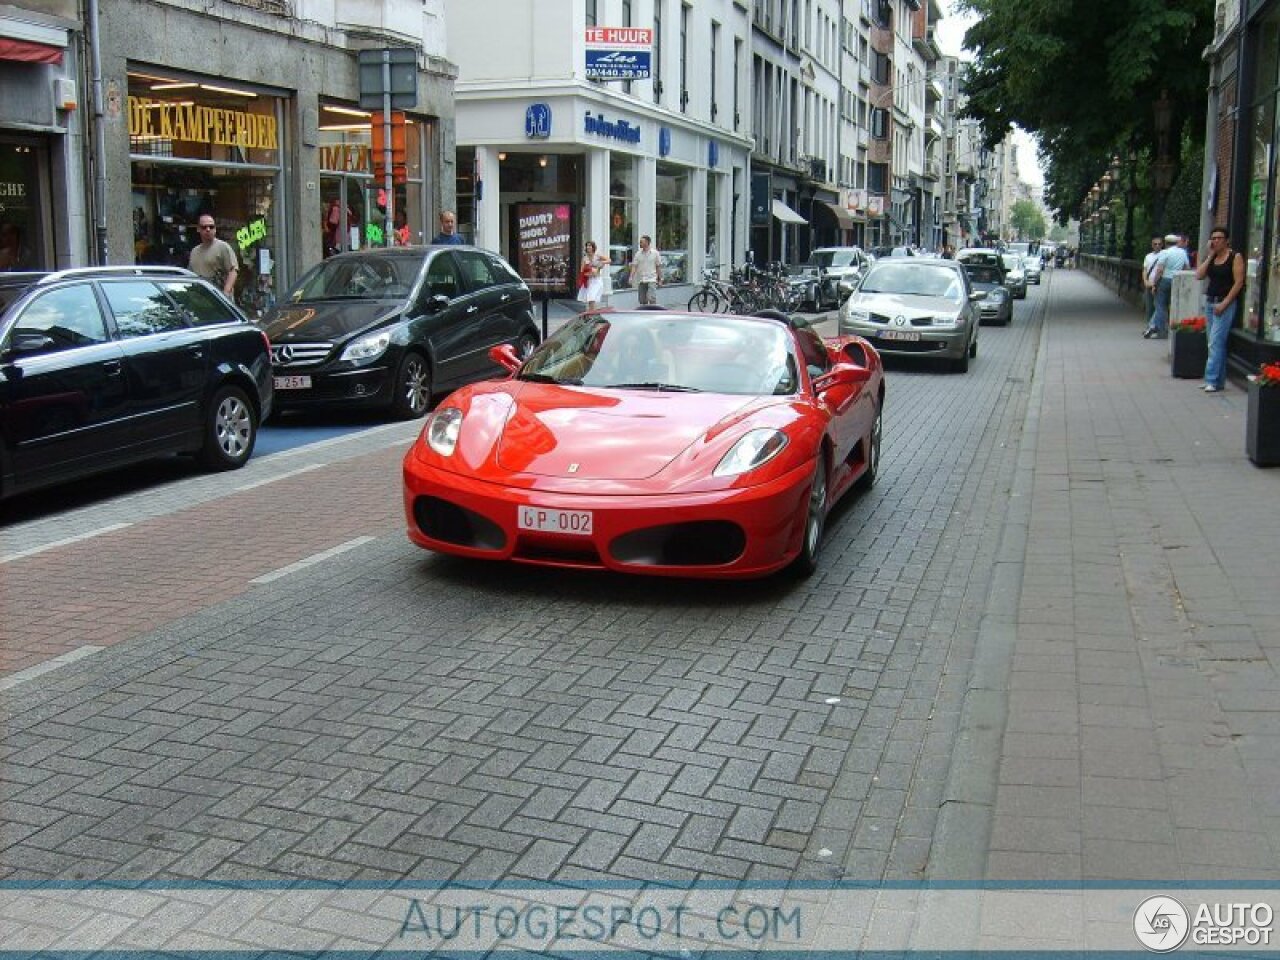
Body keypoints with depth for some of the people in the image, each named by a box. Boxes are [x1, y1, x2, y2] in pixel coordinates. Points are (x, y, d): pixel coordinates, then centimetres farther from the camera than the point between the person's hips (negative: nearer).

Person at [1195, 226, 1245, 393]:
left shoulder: (1235, 257, -6)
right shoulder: (1211, 257, 13)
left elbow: (1238, 282, -11)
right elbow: (1199, 276, 3)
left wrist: (1224, 303, -17)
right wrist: (1210, 255, -1)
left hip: (1225, 303, -7)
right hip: (1210, 301, 7)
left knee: (1216, 342, -13)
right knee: (1215, 343, 9)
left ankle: (1212, 381, -15)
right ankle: (1219, 380, 14)